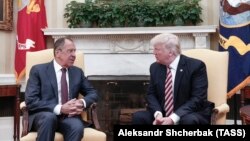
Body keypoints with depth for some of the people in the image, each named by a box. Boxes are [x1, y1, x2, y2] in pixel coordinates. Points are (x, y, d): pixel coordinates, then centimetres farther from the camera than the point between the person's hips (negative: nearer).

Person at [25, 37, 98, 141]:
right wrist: (60, 108, -20)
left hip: (68, 116, 3)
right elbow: (31, 101, -8)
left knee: (77, 127, -32)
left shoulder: (77, 72, 15)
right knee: (49, 117, -37)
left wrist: (82, 102, -9)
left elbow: (93, 93, 16)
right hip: (43, 116, -2)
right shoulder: (38, 70, 2)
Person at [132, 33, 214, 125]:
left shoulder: (196, 66, -10)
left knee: (189, 120, -37)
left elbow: (198, 98, -17)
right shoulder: (155, 67, 5)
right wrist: (158, 114, -16)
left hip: (190, 115, -4)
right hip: (163, 116, 5)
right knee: (138, 117, -18)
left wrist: (173, 118, -26)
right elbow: (151, 94, 5)